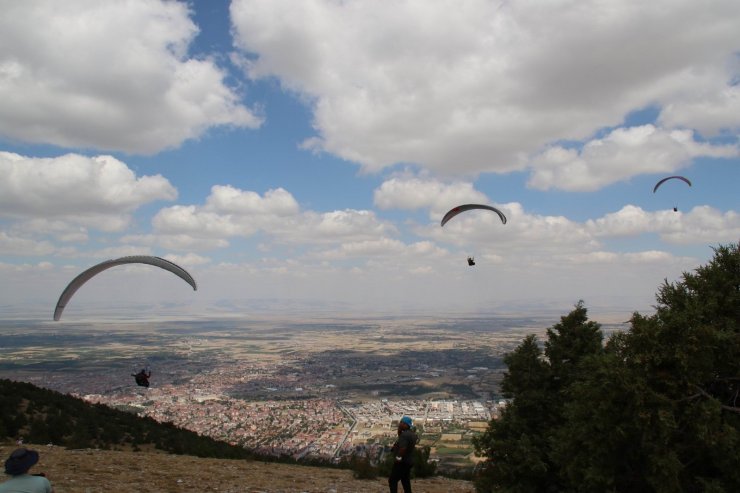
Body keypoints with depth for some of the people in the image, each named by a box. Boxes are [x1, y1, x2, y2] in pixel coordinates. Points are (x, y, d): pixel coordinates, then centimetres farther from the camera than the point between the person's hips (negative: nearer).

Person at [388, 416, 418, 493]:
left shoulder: (404, 434, -22)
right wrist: (399, 430, 5)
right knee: (406, 481, 15)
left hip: (402, 462, -10)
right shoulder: (412, 434, 10)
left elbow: (403, 448, -33)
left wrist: (398, 458, -21)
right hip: (408, 462, 10)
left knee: (392, 480, -2)